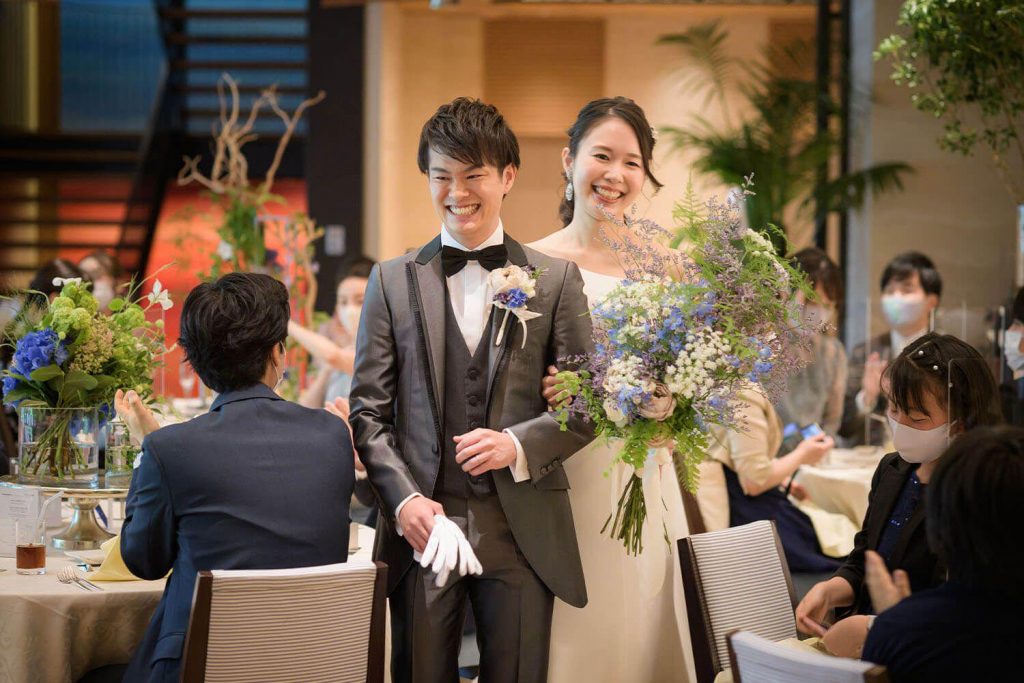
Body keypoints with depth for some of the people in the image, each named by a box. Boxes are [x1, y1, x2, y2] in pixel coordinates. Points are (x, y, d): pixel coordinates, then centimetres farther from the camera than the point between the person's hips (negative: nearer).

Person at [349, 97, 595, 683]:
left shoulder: (555, 279, 6)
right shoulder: (393, 281, 8)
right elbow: (369, 409, 5)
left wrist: (518, 443, -13)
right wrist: (403, 498, -9)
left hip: (523, 529, 0)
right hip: (422, 521, 0)